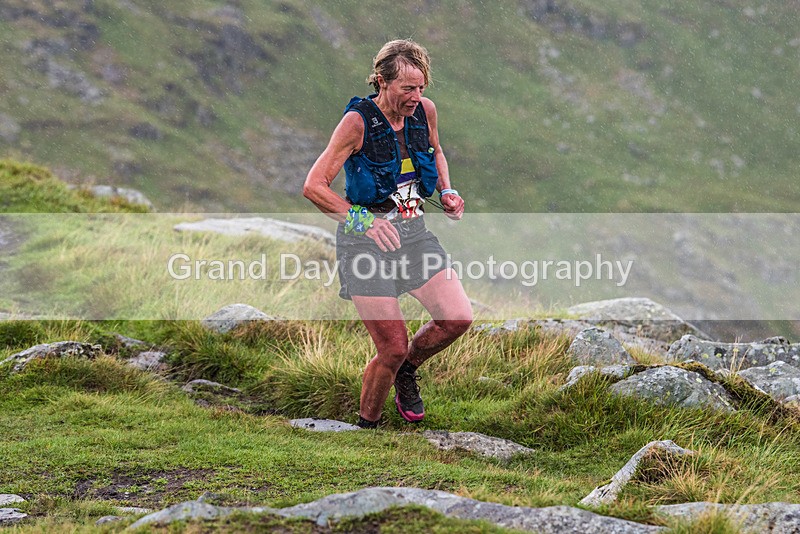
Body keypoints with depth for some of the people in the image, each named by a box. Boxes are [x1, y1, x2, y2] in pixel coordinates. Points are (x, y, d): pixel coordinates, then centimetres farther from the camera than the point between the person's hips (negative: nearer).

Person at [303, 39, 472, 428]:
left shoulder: (425, 111, 0)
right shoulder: (358, 122, -16)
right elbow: (313, 186, -18)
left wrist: (446, 192, 6)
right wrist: (361, 220, -29)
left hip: (414, 233, 5)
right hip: (367, 239, -5)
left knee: (458, 318, -11)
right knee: (392, 349, -8)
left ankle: (407, 369, 19)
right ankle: (367, 425, 17)